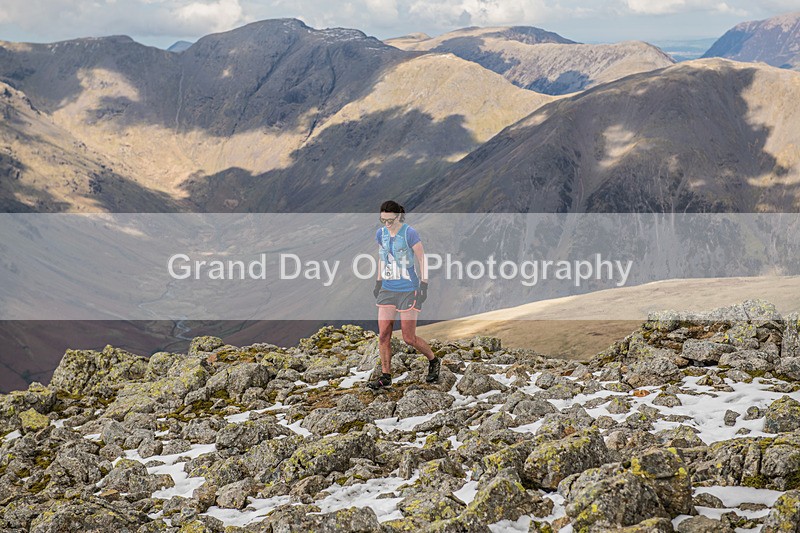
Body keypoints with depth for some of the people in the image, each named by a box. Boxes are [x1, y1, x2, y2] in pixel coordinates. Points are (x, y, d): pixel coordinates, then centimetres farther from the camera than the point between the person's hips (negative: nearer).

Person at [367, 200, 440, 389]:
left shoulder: (409, 233, -12)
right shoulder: (381, 234, 5)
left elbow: (422, 260, -7)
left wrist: (424, 286, -10)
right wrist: (378, 283, 18)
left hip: (408, 290, -6)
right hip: (387, 290, 6)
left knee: (409, 338, -1)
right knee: (383, 335, -2)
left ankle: (434, 361, 24)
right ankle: (385, 377, 7)